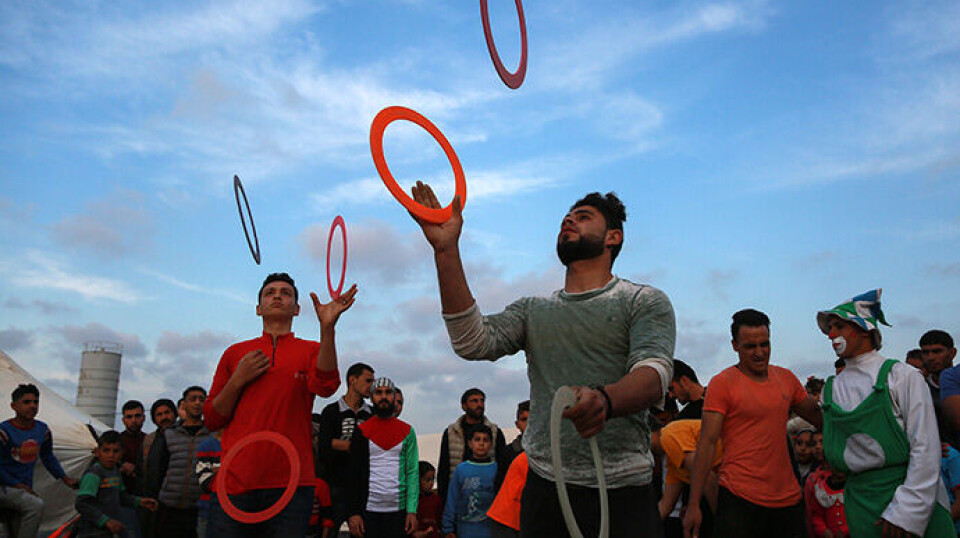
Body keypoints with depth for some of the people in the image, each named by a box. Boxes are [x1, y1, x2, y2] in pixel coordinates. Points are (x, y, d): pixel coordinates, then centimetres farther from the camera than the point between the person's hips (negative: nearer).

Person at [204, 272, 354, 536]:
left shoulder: (311, 351, 9)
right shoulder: (235, 353, 14)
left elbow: (325, 385, -15)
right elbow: (212, 420, 13)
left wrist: (327, 327, -26)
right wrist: (238, 380, -3)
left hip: (290, 483, -1)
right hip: (235, 481, 1)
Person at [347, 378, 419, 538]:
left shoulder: (407, 431, 7)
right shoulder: (361, 431, 4)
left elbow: (413, 472, 3)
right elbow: (353, 473, 2)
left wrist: (412, 511, -6)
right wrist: (354, 513, -6)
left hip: (399, 510, 1)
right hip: (368, 510, -1)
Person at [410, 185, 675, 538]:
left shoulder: (644, 301, 3)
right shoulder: (534, 310, 14)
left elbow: (654, 373, -14)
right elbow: (473, 342, -2)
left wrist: (605, 400, -37)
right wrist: (447, 250, -9)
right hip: (544, 487, 3)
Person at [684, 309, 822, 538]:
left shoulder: (786, 378, 9)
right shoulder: (722, 383, -7)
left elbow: (818, 417, 23)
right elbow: (707, 443, -10)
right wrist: (693, 505, -14)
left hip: (789, 498, 5)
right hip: (739, 499, -5)